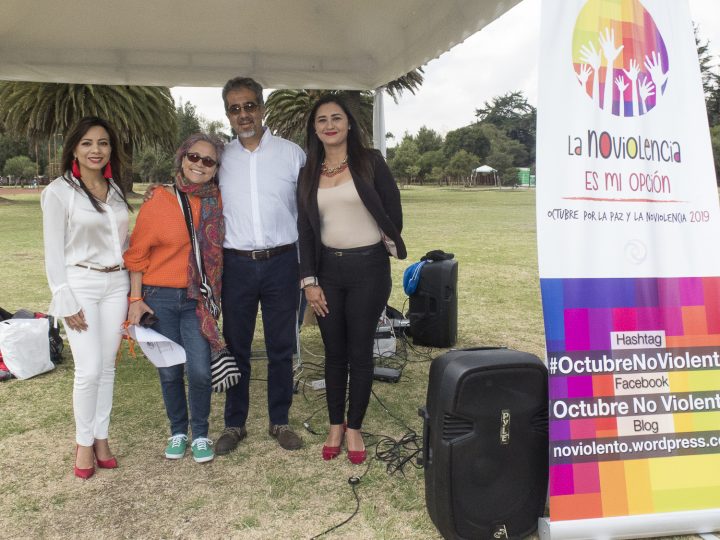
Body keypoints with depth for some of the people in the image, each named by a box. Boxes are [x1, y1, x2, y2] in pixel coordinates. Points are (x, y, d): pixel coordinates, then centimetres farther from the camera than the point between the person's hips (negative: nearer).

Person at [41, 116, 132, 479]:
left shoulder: (115, 191, 10)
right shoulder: (59, 191, -6)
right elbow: (53, 251, -7)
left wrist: (133, 288, 10)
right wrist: (65, 300, -11)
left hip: (116, 284, 5)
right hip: (81, 284, -5)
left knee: (107, 366, 8)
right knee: (89, 369, -7)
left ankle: (101, 438, 20)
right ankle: (83, 442, 12)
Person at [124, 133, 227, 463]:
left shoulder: (217, 201, 1)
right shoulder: (157, 202, -5)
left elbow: (218, 250, 11)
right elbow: (136, 254, -1)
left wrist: (215, 294, 4)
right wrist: (135, 299, -5)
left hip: (198, 299, 1)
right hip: (160, 298, -1)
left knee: (200, 371, -5)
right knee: (170, 372, 9)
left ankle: (200, 435, 18)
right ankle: (177, 432, 30)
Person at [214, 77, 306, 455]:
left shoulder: (292, 153, 2)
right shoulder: (220, 158, 6)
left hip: (281, 263, -1)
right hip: (236, 264, 1)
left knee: (281, 348, 9)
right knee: (236, 347, 10)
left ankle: (279, 421, 26)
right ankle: (234, 424, 26)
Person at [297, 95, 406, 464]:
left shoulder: (369, 162, -3)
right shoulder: (309, 174, 7)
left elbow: (393, 211, 1)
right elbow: (305, 229, 6)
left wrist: (387, 245, 11)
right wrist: (309, 280, 0)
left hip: (368, 267, -3)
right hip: (328, 269, 3)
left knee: (360, 352, 4)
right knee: (334, 352, 10)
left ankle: (354, 428, 20)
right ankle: (335, 425, 25)